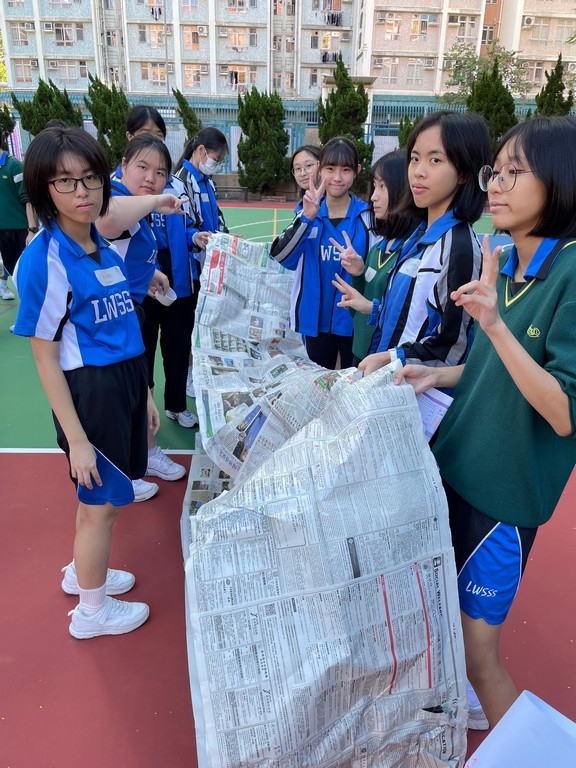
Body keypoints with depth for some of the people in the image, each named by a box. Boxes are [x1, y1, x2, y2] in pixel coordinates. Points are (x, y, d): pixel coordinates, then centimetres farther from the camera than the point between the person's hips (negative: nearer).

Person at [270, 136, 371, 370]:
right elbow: (280, 257, -12)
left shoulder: (367, 216, -4)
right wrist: (307, 218, -24)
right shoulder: (308, 211, 0)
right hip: (317, 317, 2)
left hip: (353, 319, -2)